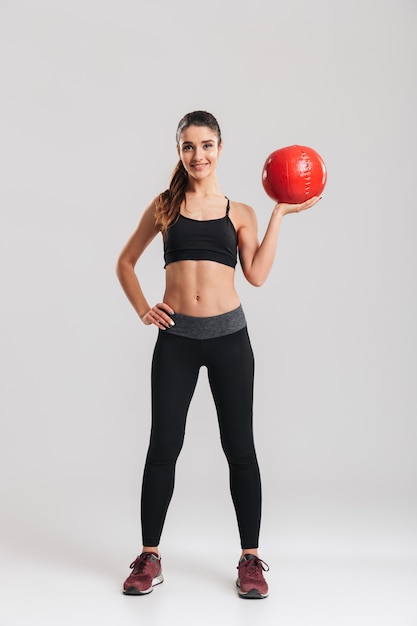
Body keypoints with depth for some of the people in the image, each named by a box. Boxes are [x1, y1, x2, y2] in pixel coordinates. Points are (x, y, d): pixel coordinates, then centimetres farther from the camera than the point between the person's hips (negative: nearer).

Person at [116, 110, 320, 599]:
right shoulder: (164, 206, 9)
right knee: (163, 447, 3)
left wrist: (279, 214, -2)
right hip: (176, 338, 0)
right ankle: (149, 558, 17)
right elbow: (125, 262, 16)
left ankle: (251, 559, 17)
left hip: (229, 336, 0)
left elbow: (257, 274, -4)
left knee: (240, 449, 4)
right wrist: (143, 309, 2)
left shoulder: (239, 213, 10)